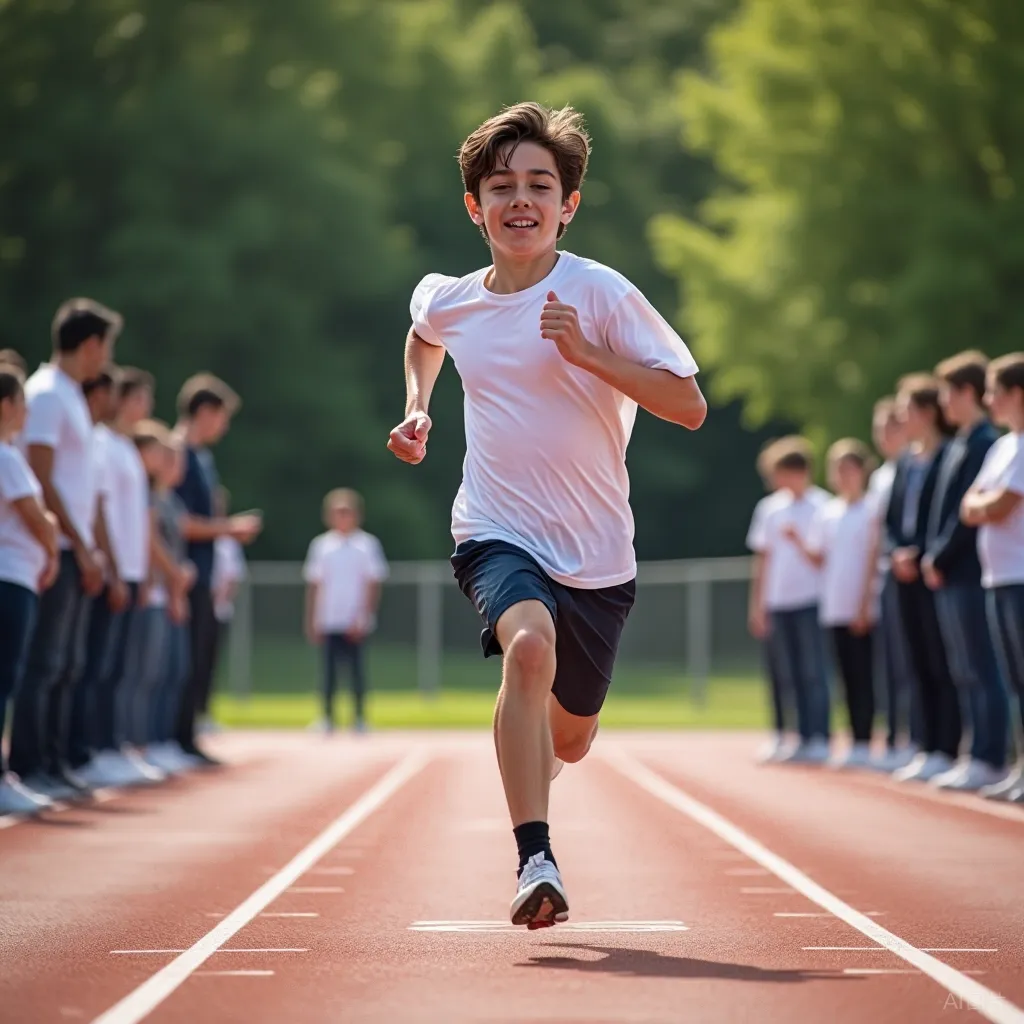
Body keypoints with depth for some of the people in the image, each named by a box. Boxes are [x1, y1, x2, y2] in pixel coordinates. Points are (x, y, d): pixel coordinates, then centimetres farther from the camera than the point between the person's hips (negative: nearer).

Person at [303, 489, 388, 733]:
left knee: (356, 667, -1)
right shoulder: (321, 545, 7)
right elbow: (314, 585, 9)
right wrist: (311, 621, 5)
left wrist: (364, 617, -10)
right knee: (329, 668, 2)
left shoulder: (367, 544, 0)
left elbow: (373, 585, -2)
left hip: (355, 622, -2)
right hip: (328, 621, 2)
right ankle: (327, 719, 8)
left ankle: (360, 719, 7)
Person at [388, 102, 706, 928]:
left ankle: (527, 773, 53)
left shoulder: (601, 294, -11)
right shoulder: (449, 302, 1)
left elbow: (690, 405, -15)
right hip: (498, 535, 0)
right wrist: (417, 408, 12)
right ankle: (535, 861, -37)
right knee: (531, 646, -33)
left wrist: (584, 352, -23)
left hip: (597, 555, 0)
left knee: (569, 738, 14)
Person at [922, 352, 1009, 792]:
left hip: (969, 573, -10)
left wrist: (940, 558, -12)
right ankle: (977, 754, 16)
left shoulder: (984, 442, -14)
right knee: (965, 672, 12)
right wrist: (932, 556, 9)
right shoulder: (957, 444, 15)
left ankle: (989, 760, -3)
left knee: (982, 670, -5)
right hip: (950, 574, 10)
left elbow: (969, 510, -18)